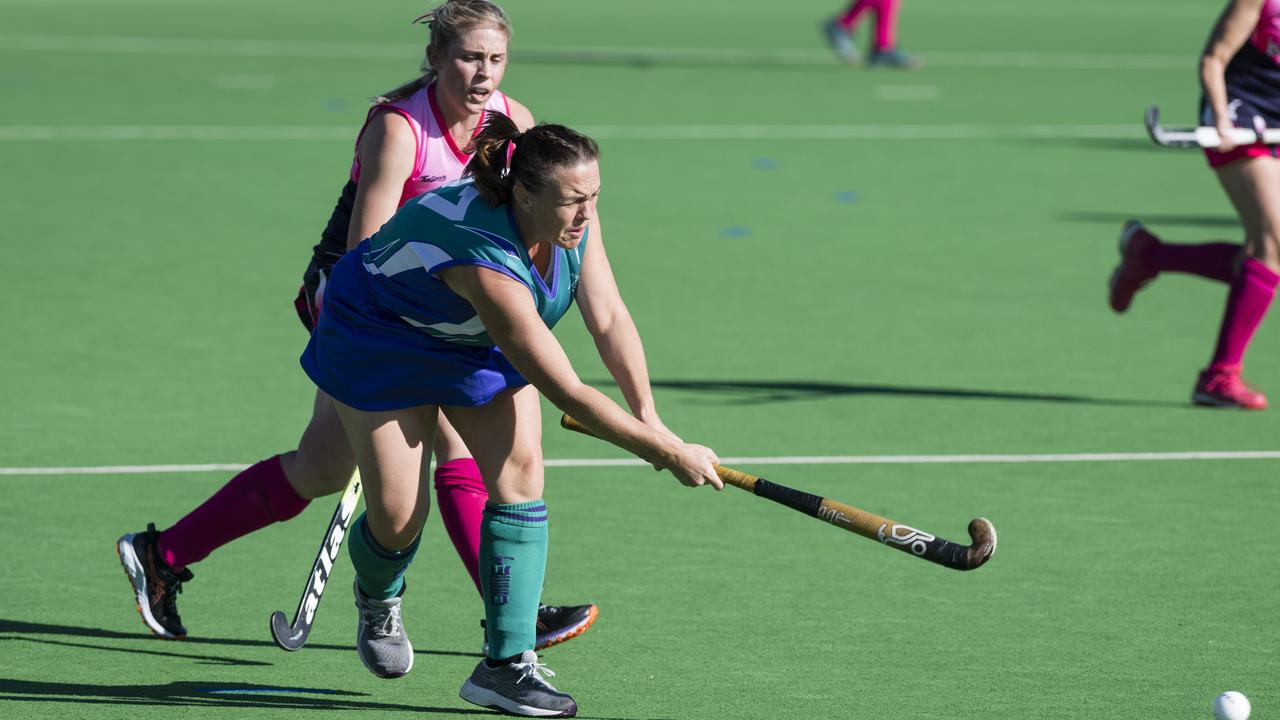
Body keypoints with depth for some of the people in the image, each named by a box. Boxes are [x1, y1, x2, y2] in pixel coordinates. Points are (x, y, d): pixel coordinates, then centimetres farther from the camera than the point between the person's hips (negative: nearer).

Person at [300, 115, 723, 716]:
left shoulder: (574, 217, -23)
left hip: (480, 342, 6)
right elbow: (565, 392, -42)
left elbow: (609, 318, -17)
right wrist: (668, 453, -38)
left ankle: (507, 665, -10)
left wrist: (648, 416, -29)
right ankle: (378, 597, 31)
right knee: (397, 516, -8)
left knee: (519, 472, -12)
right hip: (379, 340, -6)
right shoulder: (486, 262, -44)